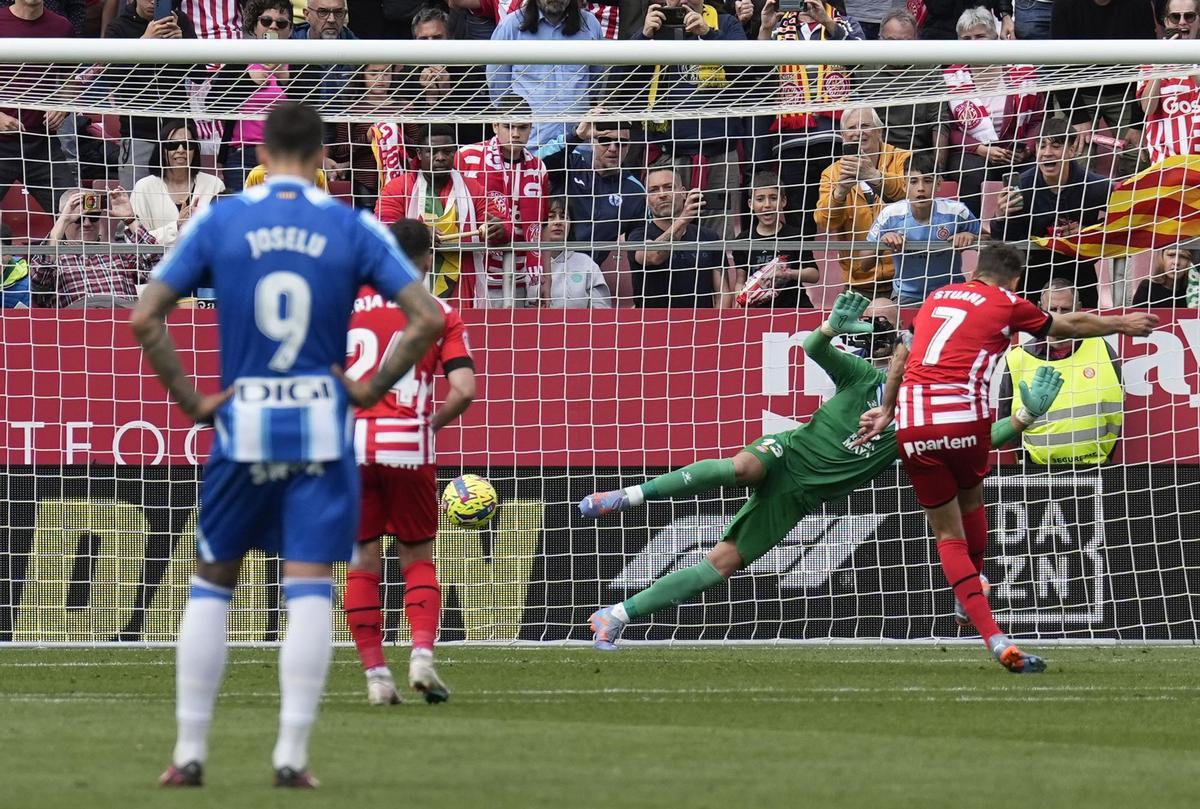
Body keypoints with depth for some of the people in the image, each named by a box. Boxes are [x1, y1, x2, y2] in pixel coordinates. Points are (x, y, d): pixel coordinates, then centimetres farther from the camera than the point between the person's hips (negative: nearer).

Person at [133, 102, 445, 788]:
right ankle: (292, 755, -5)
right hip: (321, 428, 0)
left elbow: (145, 319, -5)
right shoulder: (352, 227, -1)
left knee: (210, 588, 12)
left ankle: (190, 752, 10)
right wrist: (373, 387, 2)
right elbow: (429, 319, -6)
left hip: (242, 423, 0)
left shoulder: (218, 221, 0)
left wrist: (189, 399, 1)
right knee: (310, 593, 1)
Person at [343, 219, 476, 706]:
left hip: (349, 443, 1)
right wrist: (434, 423, 11)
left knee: (362, 563, 8)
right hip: (407, 444, -1)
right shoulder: (439, 314, 5)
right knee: (418, 558, 12)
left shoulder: (347, 305, 9)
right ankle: (422, 655, -8)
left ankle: (375, 674, 2)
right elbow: (464, 389, -5)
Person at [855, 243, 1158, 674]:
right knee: (970, 497, 29)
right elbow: (1073, 325, 22)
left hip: (912, 423, 3)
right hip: (963, 417, -3)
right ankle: (971, 596, 40)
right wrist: (1124, 324, 37)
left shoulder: (939, 297, 21)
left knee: (948, 534, 7)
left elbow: (902, 354, 26)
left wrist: (886, 410, 35)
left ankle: (995, 639, -5)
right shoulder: (1007, 305, 9)